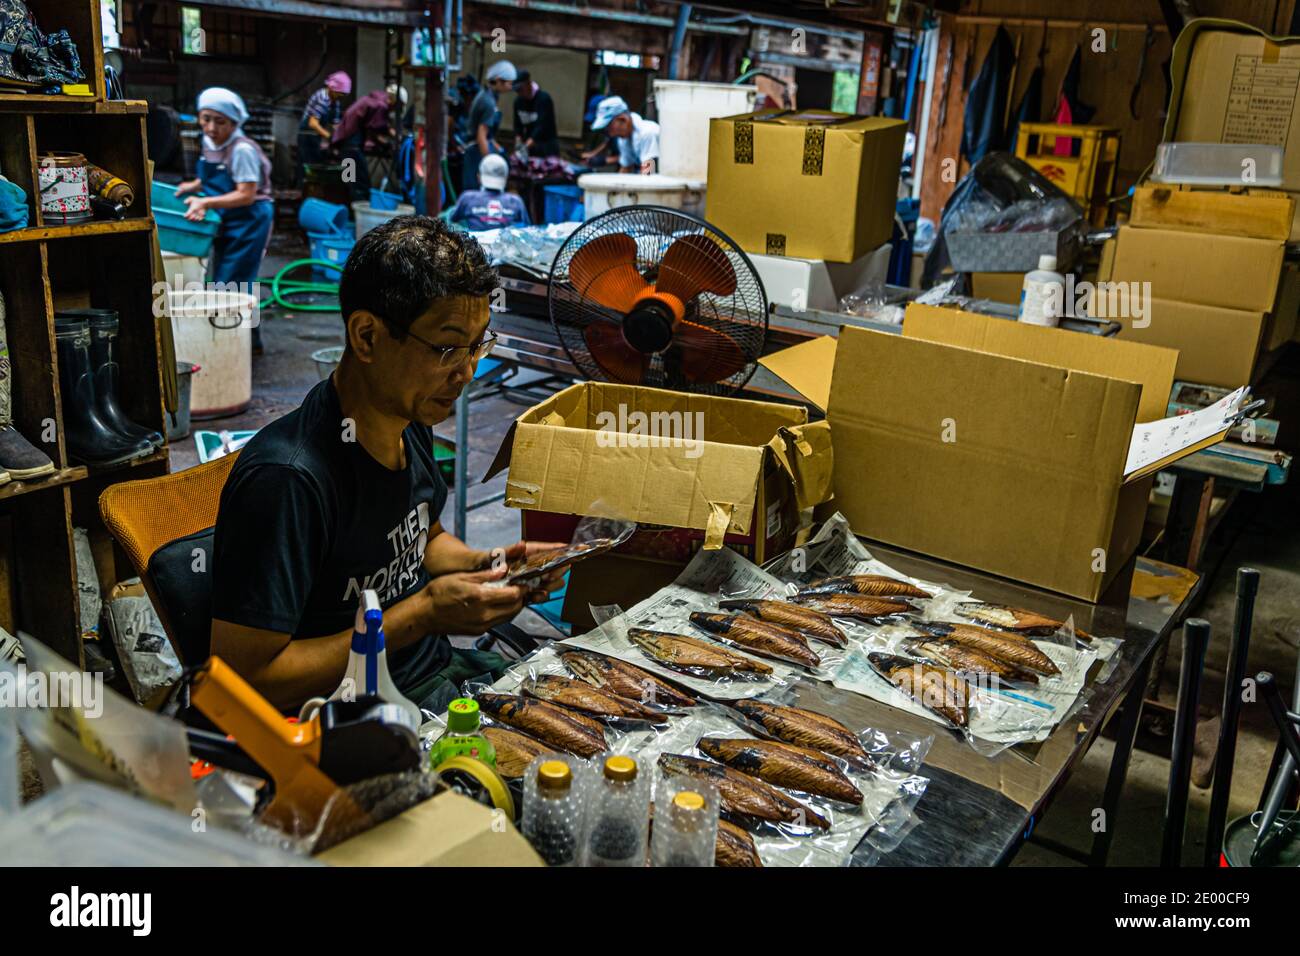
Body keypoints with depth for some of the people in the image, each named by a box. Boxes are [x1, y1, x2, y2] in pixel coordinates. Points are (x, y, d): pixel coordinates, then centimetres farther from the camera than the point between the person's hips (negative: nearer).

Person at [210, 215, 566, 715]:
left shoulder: (409, 423, 1)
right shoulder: (286, 478, -27)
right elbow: (248, 679, -26)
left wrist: (488, 564, -1)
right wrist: (423, 614, -23)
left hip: (438, 669, 8)